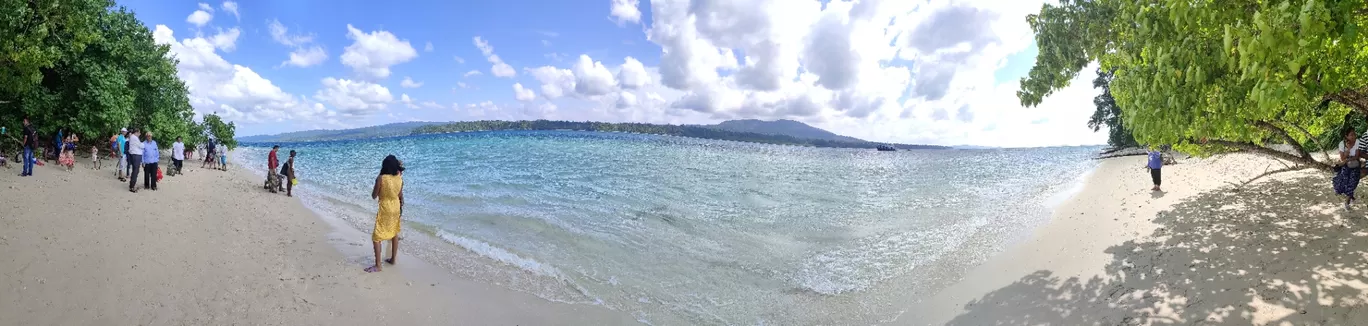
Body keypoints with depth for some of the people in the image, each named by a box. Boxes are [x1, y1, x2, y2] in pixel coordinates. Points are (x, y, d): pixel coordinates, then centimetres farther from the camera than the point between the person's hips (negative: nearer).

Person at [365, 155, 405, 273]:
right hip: (396, 208, 6)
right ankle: (393, 259, 29)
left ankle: (377, 265, 0)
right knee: (394, 234, 19)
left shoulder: (381, 178, -19)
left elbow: (374, 196, -9)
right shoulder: (400, 178, -5)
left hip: (385, 209, -6)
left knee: (376, 237, 1)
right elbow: (401, 195, 5)